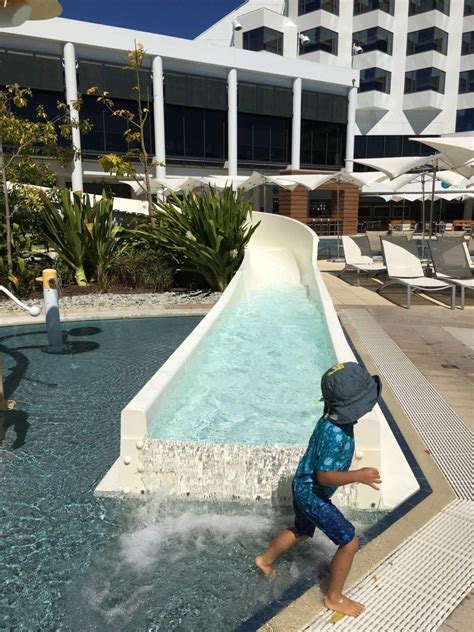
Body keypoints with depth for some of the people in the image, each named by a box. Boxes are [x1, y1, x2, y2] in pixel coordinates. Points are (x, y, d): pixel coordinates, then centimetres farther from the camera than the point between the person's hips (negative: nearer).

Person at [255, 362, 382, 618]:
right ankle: (334, 597, 22)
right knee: (349, 542, 1)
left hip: (304, 487, 9)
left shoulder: (336, 417, -8)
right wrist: (358, 476, -37)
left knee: (301, 531, 31)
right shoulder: (335, 434, -36)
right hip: (312, 494, -9)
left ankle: (265, 560, 52)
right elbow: (324, 476, -31)